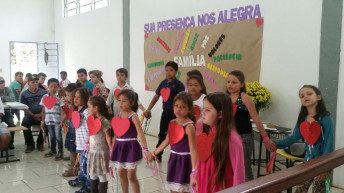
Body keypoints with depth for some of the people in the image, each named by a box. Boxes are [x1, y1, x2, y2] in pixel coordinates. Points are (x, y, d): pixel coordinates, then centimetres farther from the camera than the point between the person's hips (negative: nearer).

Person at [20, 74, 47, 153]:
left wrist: (41, 114, -13)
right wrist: (33, 115, -14)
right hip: (30, 115, 0)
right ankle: (30, 144, -11)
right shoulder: (24, 94, 5)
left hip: (41, 115, 0)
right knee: (25, 123, -30)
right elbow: (24, 108, -1)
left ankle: (40, 143, -7)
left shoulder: (43, 92, 7)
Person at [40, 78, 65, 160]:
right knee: (52, 136, 17)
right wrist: (43, 121, 10)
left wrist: (62, 121, -14)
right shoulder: (44, 97, 5)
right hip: (48, 121, 4)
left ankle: (60, 152, 13)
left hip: (57, 121, -4)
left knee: (58, 136, 1)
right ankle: (53, 150, 32)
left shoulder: (59, 97, -8)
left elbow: (62, 109, -8)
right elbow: (43, 110, 10)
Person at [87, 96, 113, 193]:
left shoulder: (105, 122, -19)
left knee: (101, 175, 3)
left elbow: (108, 138, -16)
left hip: (101, 152, -8)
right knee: (92, 174, 19)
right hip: (92, 152, 8)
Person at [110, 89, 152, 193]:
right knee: (121, 174, 15)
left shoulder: (133, 117, -14)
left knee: (131, 176, 0)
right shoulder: (119, 115, 5)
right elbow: (116, 133, 11)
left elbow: (140, 133, -24)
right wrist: (112, 148, 12)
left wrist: (145, 149, -33)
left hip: (131, 147, -6)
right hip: (120, 147, 6)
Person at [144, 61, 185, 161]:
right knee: (162, 134, 16)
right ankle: (157, 155, 29)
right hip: (165, 113, 6)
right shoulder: (163, 83, 6)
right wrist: (148, 110, 9)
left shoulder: (179, 85, -11)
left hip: (175, 114, -6)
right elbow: (156, 97, 12)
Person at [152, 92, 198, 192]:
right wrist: (155, 152, 23)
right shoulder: (172, 123, 2)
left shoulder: (189, 126, -19)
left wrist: (194, 170, -27)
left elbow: (193, 149, -22)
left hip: (184, 160, -7)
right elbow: (167, 141, 15)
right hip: (174, 159, 7)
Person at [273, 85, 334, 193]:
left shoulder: (326, 118, -15)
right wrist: (276, 145, -7)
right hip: (308, 161, 5)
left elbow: (329, 143, -16)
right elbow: (294, 137, 7)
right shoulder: (303, 119, 2)